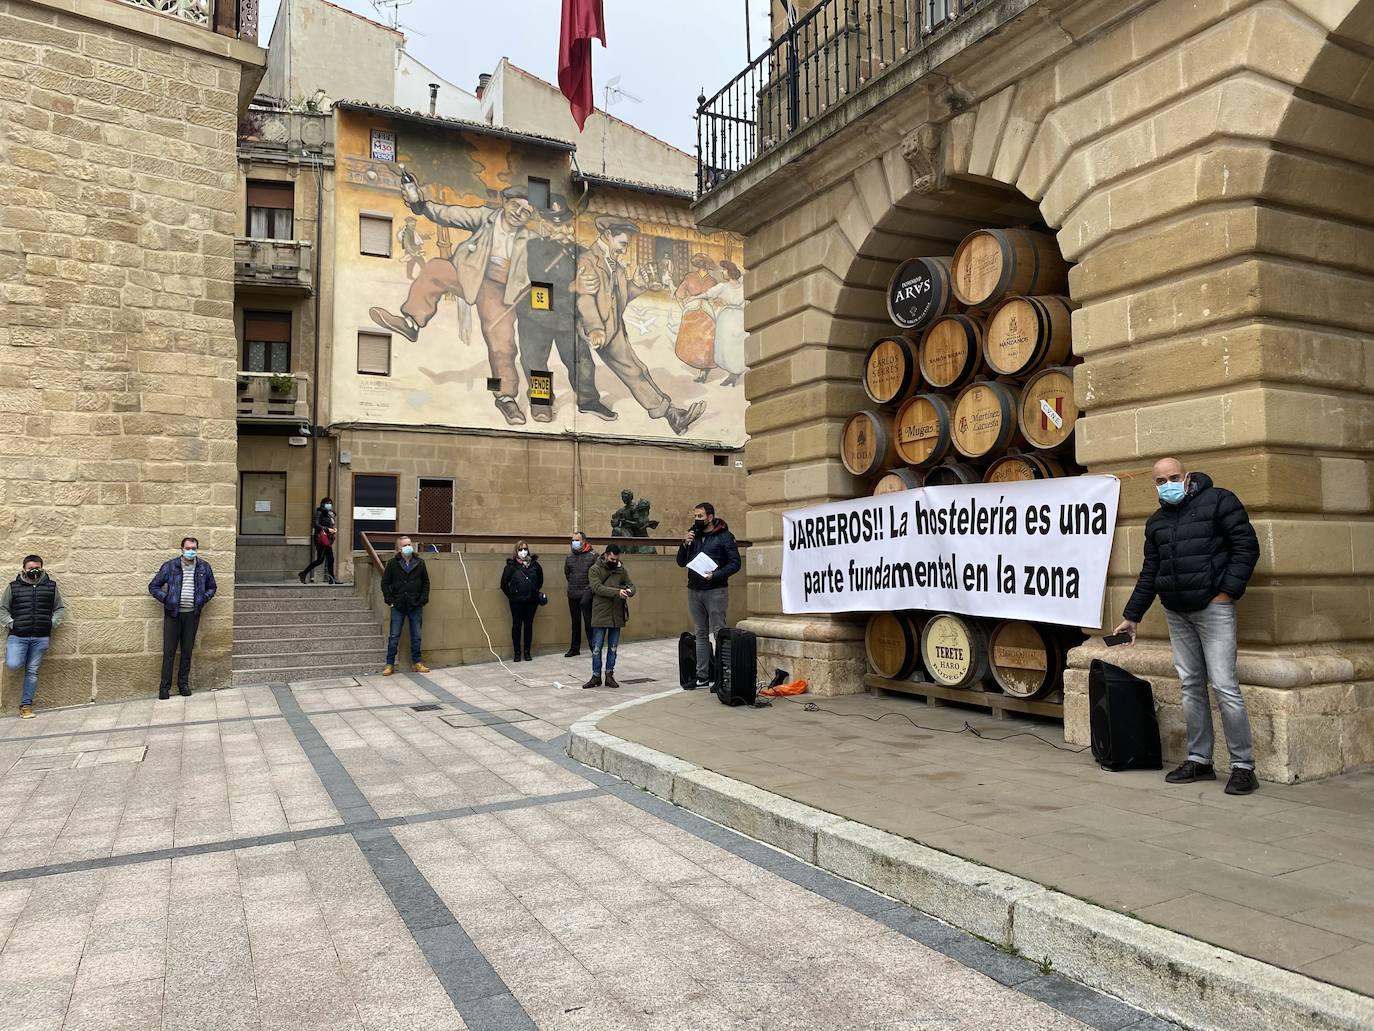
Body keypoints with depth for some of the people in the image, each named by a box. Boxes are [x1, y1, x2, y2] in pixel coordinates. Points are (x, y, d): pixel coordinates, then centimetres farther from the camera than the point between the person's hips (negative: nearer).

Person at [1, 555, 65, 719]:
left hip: (41, 638, 1)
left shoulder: (51, 586, 9)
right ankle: (21, 657, 18)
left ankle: (26, 705, 13)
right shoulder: (14, 587, 6)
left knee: (32, 671, 3)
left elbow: (60, 608, 15)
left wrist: (52, 623, 0)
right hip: (18, 636, -1)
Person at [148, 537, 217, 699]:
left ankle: (183, 683, 19)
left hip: (192, 614, 2)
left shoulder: (204, 567, 5)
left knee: (187, 651, 8)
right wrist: (166, 598, -7)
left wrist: (204, 599, 1)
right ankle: (165, 687, 6)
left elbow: (212, 587, 18)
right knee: (169, 651, -1)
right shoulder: (170, 566, -1)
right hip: (172, 613, -2)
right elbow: (153, 586, 6)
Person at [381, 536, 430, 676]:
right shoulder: (392, 563, -2)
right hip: (398, 606, -1)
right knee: (394, 636, 3)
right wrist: (390, 600, -5)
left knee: (416, 636, 8)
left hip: (416, 606, 1)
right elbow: (385, 582, 3)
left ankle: (416, 663, 18)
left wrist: (423, 599, -1)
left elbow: (426, 582, 9)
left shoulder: (420, 563, 3)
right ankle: (390, 664, 9)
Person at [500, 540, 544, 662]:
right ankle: (517, 652, 11)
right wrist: (511, 596, -1)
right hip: (516, 602, -2)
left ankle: (527, 652, 16)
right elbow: (504, 584, 0)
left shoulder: (534, 564, 3)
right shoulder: (511, 565, -5)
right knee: (517, 626, 4)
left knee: (529, 625, 7)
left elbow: (540, 579, 19)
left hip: (531, 601, 2)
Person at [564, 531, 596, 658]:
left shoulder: (592, 556, -5)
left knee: (589, 622, -4)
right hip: (572, 595, 5)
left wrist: (590, 586, -4)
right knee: (575, 622, 12)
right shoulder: (569, 558, 9)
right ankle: (574, 648, 19)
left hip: (587, 594, -5)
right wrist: (574, 584, 14)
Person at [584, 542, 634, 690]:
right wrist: (617, 592, -29)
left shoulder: (621, 569, 7)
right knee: (597, 648, 1)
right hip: (600, 615, -4)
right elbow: (598, 588, -18)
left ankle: (609, 675, 19)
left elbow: (631, 585, 9)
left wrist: (629, 591, -17)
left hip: (617, 615, 4)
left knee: (613, 647, 10)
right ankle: (596, 676, 11)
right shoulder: (595, 569, -5)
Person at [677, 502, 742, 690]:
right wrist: (685, 544, -4)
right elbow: (681, 562, 13)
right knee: (701, 634, 10)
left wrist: (716, 574, -20)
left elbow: (735, 563, -7)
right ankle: (702, 676, 14)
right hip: (694, 590, 6)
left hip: (715, 591, -6)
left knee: (718, 634, -6)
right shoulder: (693, 536, 13)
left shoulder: (724, 536, -3)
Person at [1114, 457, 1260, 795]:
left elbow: (1246, 546, -6)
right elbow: (1149, 573, 20)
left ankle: (1243, 766, 0)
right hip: (1176, 612, 6)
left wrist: (1227, 591, -13)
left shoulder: (1218, 501, -1)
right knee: (1191, 687, 8)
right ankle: (1199, 760, 15)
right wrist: (1132, 616, 18)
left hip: (1213, 607, -6)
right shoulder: (1157, 521, 16)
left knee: (1224, 686, -9)